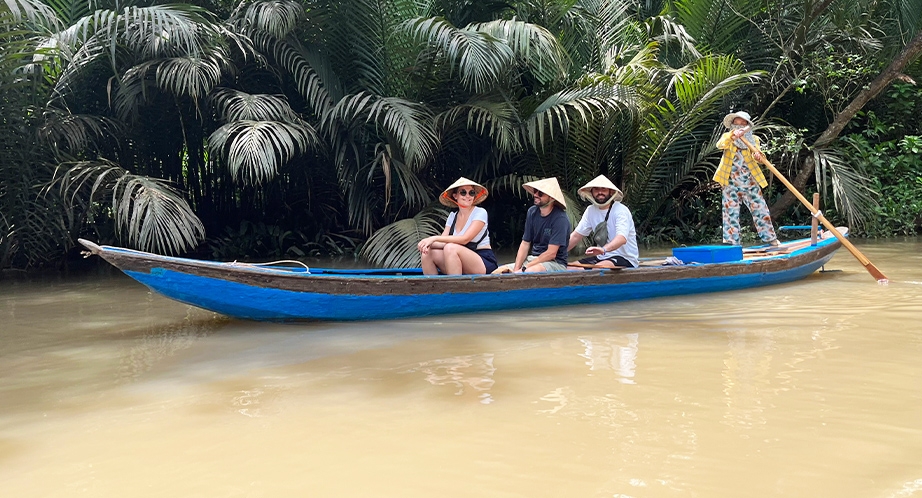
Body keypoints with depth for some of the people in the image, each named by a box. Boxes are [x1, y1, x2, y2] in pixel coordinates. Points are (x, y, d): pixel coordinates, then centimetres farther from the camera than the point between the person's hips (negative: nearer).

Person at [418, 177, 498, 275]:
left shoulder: (480, 213, -5)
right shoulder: (453, 216, 13)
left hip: (485, 262, -6)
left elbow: (464, 239, -18)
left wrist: (435, 238, -22)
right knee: (427, 252, -12)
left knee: (451, 248, -30)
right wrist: (429, 242, -22)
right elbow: (443, 242, 1)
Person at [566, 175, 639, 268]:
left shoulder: (621, 210, -14)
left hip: (625, 259, -6)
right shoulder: (590, 211, 7)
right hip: (601, 258, 6)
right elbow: (576, 236, 9)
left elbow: (622, 238, -30)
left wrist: (603, 249, -49)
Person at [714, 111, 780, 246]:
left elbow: (756, 152, -10)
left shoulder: (753, 139, 7)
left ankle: (770, 237, 19)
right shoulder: (727, 137, 2)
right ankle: (731, 243, 5)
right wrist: (732, 136, -42)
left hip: (750, 184, 2)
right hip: (731, 184, -1)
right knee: (731, 213, -1)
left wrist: (757, 155, -36)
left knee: (761, 210, 6)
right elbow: (720, 145, -22)